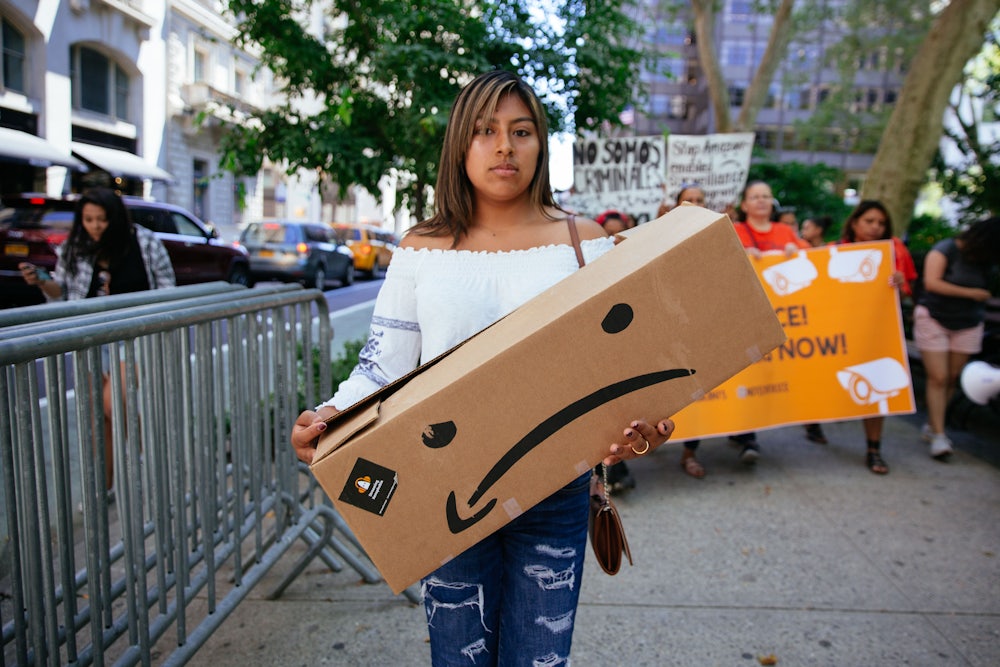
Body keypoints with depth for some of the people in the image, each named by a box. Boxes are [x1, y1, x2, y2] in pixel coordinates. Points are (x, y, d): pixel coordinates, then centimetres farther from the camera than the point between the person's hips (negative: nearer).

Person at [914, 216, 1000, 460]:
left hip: (967, 326, 5)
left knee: (952, 379, 5)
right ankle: (938, 436, -4)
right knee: (938, 378, -8)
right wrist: (971, 293, -16)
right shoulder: (945, 249, -12)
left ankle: (931, 426, 18)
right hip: (934, 320, -5)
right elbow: (931, 282, -22)